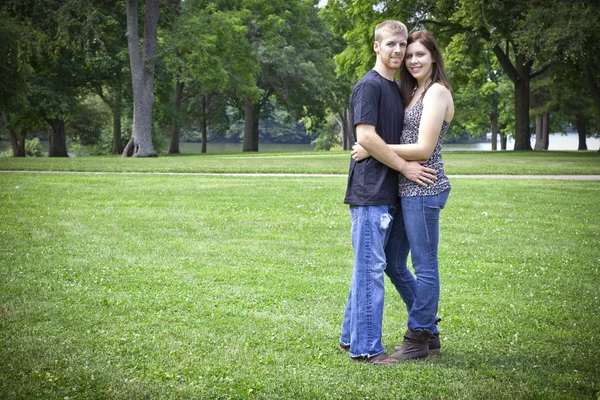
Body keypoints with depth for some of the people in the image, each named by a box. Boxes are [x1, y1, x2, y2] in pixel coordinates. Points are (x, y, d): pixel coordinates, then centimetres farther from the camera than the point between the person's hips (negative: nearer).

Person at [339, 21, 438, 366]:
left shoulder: (396, 89, 18)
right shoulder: (369, 86, -10)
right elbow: (366, 137, -19)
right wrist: (406, 167, -13)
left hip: (387, 194, 9)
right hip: (370, 192, -9)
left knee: (369, 268, 13)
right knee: (371, 268, -6)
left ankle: (351, 337, 22)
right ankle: (366, 347, 0)